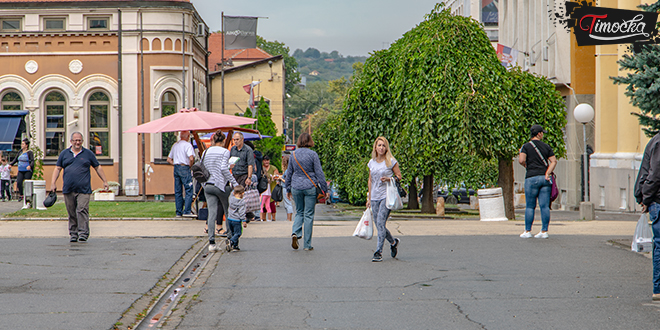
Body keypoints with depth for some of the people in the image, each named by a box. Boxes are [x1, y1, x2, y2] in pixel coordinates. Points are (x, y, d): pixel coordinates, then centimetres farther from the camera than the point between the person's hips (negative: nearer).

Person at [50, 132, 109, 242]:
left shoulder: (88, 154, 10)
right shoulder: (64, 153, 13)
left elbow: (98, 168, 14)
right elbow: (57, 168, 13)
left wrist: (105, 181, 10)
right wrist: (53, 182, 3)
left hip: (83, 189, -2)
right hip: (68, 189, 2)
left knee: (82, 210, -12)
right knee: (71, 213, 6)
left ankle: (83, 233, -12)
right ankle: (73, 234, 13)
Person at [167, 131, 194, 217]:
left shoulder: (175, 145, 15)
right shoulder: (187, 145, -8)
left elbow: (169, 159, 19)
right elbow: (191, 158, -21)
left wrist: (175, 164, 13)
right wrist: (190, 166, -5)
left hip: (176, 168, 7)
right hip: (184, 168, -7)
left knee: (178, 191, 10)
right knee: (189, 190, -3)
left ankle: (179, 212, 11)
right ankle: (187, 211, -9)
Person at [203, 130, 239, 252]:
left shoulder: (206, 152, 10)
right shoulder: (225, 152, -6)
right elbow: (224, 168, -17)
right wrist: (234, 183, -16)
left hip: (208, 185, 4)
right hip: (221, 185, -4)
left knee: (212, 213, 0)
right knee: (228, 212, 12)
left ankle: (211, 242, -10)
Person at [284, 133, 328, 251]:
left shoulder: (293, 154, 4)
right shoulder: (313, 154, -7)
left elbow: (289, 173, 10)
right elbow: (319, 173, -7)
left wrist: (288, 189, 19)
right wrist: (324, 189, -1)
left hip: (296, 187, 3)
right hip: (310, 187, -3)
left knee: (299, 212, 19)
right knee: (308, 214, 3)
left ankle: (295, 233, -8)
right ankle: (307, 244, 4)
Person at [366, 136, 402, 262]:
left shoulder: (391, 161, -3)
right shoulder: (371, 162, 11)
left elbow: (399, 176, 3)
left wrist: (388, 179, -17)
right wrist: (369, 198, 16)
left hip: (387, 196, -5)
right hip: (375, 197, 5)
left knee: (380, 223, -14)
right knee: (378, 224, 7)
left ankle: (378, 252, -12)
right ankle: (393, 242, 32)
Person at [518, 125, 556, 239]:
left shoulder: (526, 146, 1)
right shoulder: (546, 147, 11)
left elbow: (521, 160, -13)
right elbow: (554, 161, 1)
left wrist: (526, 166, 8)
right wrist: (547, 173, -5)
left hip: (532, 178, -3)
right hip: (545, 178, 3)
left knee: (530, 206, 3)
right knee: (545, 206, 3)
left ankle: (528, 231, 4)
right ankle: (544, 231, 2)